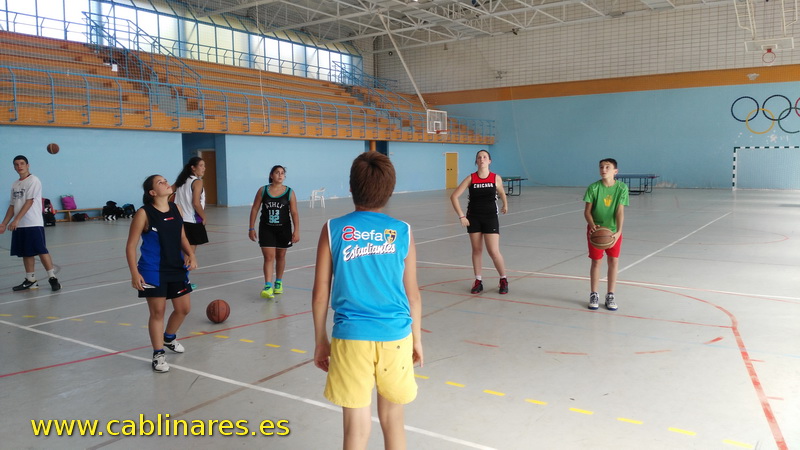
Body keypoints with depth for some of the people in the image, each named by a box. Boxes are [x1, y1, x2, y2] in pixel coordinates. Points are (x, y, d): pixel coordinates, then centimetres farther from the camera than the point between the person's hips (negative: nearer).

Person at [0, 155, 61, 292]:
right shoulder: (14, 185, 16)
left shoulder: (33, 181, -6)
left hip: (34, 224, -7)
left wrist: (16, 220, -18)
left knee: (41, 251, -8)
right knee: (26, 253, 8)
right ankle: (30, 280, 14)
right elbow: (12, 206, 19)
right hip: (19, 225, 7)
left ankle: (52, 278, -3)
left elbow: (29, 202, -14)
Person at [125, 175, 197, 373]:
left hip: (177, 268, 6)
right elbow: (131, 246, -11)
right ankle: (158, 354, 18)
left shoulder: (176, 209, 3)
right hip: (153, 272, -6)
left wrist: (190, 255, -5)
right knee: (157, 312, 2)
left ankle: (169, 338, 41)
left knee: (184, 308, 13)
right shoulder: (144, 214, -13)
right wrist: (134, 273, -18)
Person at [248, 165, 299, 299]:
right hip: (266, 229, -1)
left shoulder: (289, 192, -3)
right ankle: (268, 286, -11)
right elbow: (254, 209, 3)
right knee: (269, 257, -8)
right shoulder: (263, 191, -1)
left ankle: (279, 282, 32)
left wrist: (296, 231, -11)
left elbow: (294, 213, -5)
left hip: (283, 229, 1)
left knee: (280, 256, 14)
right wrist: (251, 228, 0)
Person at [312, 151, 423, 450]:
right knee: (393, 421, 19)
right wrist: (417, 339, 17)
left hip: (351, 337, -1)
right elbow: (412, 294, 4)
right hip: (396, 336, 2)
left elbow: (320, 294, -2)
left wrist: (321, 341, 10)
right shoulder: (402, 232, -1)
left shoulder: (333, 230, -4)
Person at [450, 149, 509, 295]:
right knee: (476, 250, 8)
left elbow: (501, 193, 19)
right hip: (473, 218, 1)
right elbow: (454, 196, -7)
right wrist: (461, 216, -11)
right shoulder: (471, 178, -5)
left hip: (490, 218, -1)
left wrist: (505, 205, 19)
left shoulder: (496, 178, -3)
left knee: (494, 252, -6)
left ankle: (503, 280, 14)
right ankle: (478, 281, 19)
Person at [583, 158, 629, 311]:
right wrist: (592, 225, -28)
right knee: (596, 261, 3)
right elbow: (587, 211, -11)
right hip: (595, 229, -1)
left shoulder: (622, 188, -14)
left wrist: (618, 232, -30)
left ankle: (610, 296, 17)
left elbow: (620, 212, -19)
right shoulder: (593, 188, -14)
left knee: (614, 261, 3)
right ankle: (594, 295, 18)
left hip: (613, 230, 1)